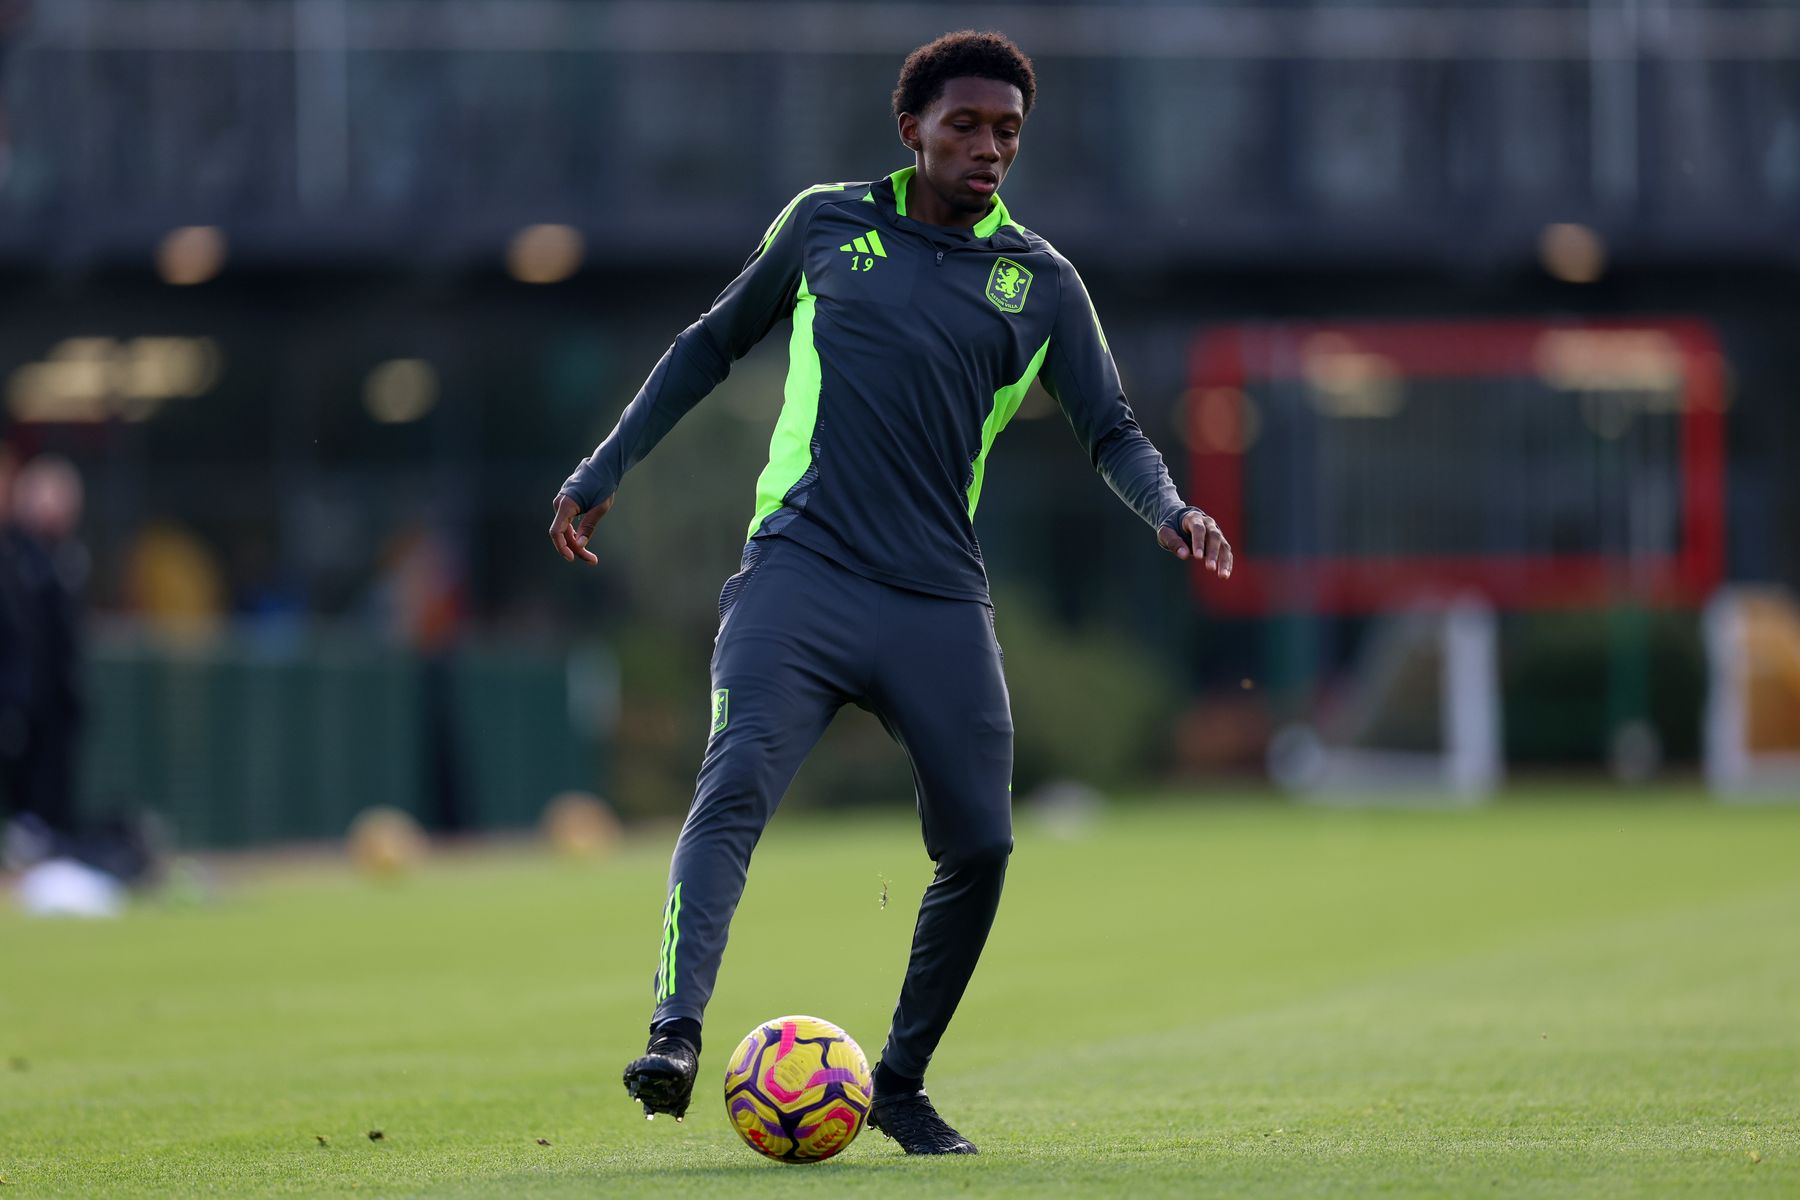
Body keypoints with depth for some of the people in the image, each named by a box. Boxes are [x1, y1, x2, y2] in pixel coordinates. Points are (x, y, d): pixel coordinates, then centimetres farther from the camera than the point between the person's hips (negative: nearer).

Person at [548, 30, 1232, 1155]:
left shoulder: (1040, 280, 11)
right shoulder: (827, 223, 10)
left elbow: (1111, 429, 13)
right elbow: (713, 344, 20)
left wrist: (1170, 510, -9)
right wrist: (603, 471, 19)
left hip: (939, 599, 2)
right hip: (800, 569, -2)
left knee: (980, 847, -3)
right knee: (737, 783, -23)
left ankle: (901, 1083, 15)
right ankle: (676, 1038, -34)